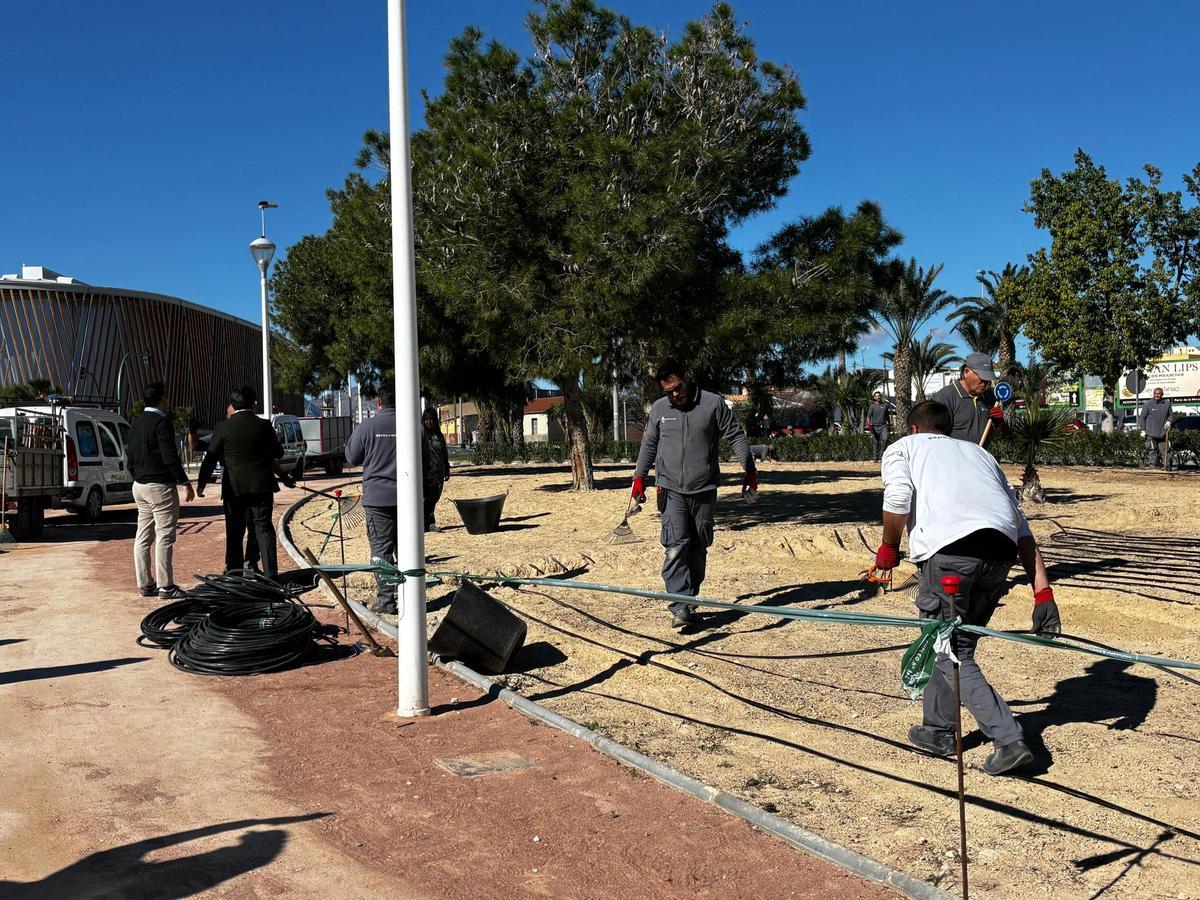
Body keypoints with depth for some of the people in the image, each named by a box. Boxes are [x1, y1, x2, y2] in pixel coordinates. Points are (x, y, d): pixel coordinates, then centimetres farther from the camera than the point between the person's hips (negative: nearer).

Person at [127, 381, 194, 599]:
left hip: (140, 485, 9)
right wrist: (184, 482, -15)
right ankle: (165, 587, -5)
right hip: (160, 486, -9)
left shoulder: (136, 423, 12)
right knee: (164, 537, -6)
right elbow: (170, 457, -20)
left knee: (143, 537, 11)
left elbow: (130, 457, 18)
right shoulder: (161, 422, -15)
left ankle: (144, 584, 15)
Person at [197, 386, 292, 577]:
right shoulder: (264, 426, -3)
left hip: (234, 488, 0)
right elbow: (278, 453, 6)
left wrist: (201, 484, 8)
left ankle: (234, 572, 16)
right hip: (261, 486, 0)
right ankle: (270, 572, -1)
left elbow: (210, 459, -1)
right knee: (264, 528, 4)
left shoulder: (222, 428, -5)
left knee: (234, 532, 11)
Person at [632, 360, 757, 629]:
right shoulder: (659, 408, 5)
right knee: (676, 547, -15)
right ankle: (680, 607, -17)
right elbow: (649, 444, 17)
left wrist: (750, 470, 1)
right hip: (671, 490, 0)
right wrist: (639, 477, 16)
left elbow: (736, 436, 3)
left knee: (698, 549, 8)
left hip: (704, 490, 0)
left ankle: (690, 602, 23)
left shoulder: (714, 403, -2)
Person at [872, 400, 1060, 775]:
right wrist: (1042, 592, 17)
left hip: (949, 549, -5)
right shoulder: (979, 452, 35)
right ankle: (939, 730, 33)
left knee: (951, 655, 6)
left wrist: (889, 547, 13)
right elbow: (1022, 528, 22)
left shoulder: (902, 447, 23)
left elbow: (898, 500, -3)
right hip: (1000, 551, 6)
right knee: (955, 643, 22)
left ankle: (1009, 740, -3)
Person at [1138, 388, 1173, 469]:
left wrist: (1169, 421, 0)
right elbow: (1142, 417, 1)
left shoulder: (1167, 403, 10)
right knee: (1153, 450, -6)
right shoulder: (1148, 404, 0)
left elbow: (1170, 415, 22)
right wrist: (1143, 430, -4)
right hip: (1151, 433, -3)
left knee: (1163, 450, 4)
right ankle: (1152, 464, -2)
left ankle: (1164, 465, 9)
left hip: (1162, 433, 3)